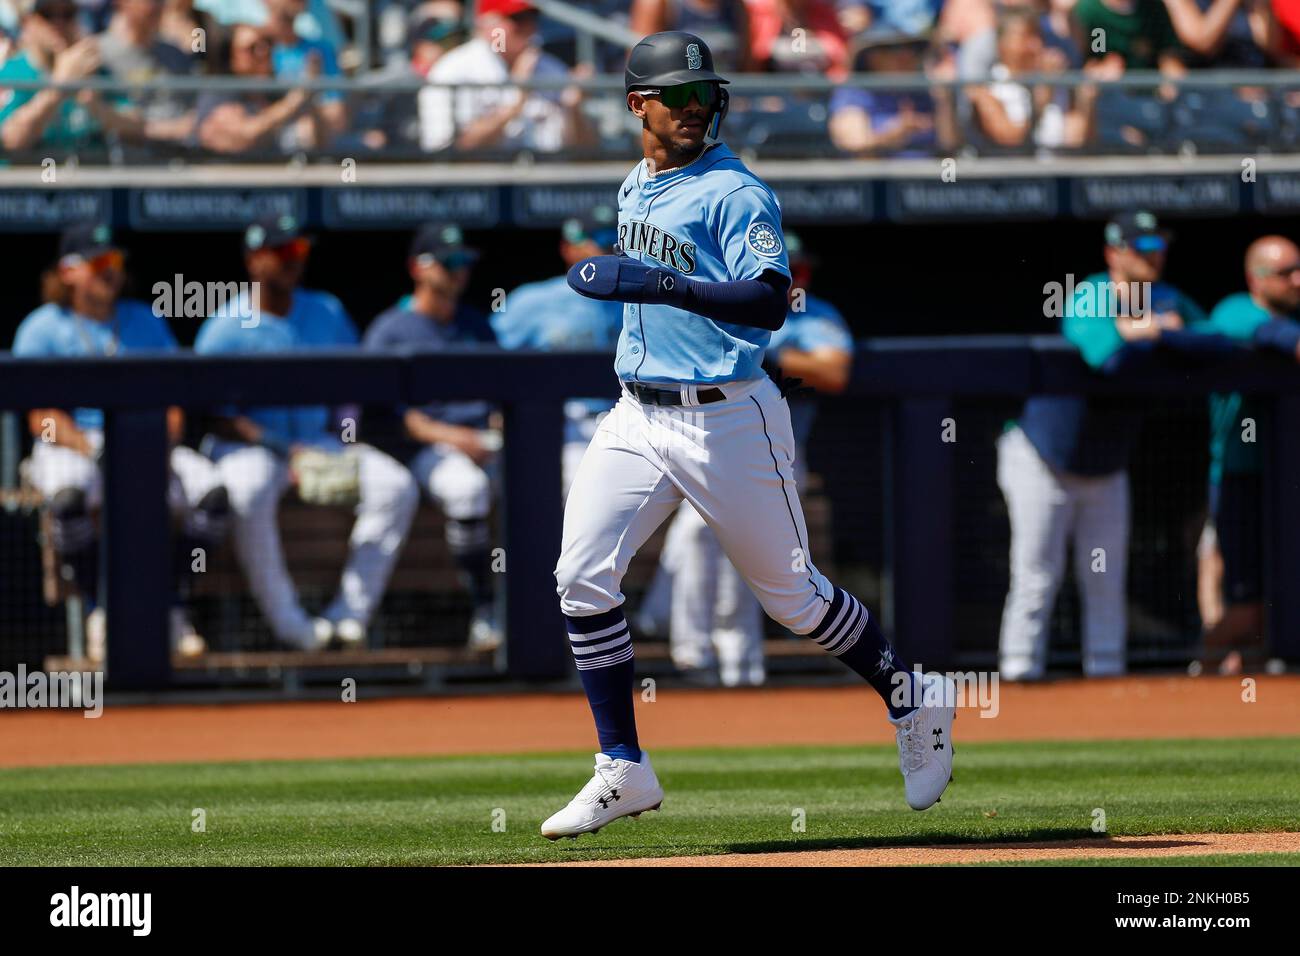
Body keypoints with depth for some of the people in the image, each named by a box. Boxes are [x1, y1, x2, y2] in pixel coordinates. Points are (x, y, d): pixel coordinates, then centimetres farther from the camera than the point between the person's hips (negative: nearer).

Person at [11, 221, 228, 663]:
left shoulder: (146, 321, 15)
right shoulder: (42, 329, 3)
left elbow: (171, 401, 11)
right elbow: (43, 418, -7)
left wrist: (162, 445, -11)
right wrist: (97, 453, -22)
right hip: (70, 447, -3)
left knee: (212, 493, -26)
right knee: (69, 500, -41)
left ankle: (169, 606, -10)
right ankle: (99, 612, -23)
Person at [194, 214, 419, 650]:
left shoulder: (328, 313, 10)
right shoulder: (225, 329, -7)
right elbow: (220, 417, -11)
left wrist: (344, 444, -2)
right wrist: (290, 453, -21)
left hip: (320, 437, 5)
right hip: (250, 445, -5)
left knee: (398, 486, -17)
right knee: (249, 492, -39)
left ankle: (349, 613, -18)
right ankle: (287, 622, -31)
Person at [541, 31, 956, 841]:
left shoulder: (735, 194, -14)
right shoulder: (636, 188, 11)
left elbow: (770, 302, -28)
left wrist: (662, 286, -37)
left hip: (729, 423, -7)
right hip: (638, 419, 7)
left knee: (792, 594, 5)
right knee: (583, 577, -8)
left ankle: (912, 701, 30)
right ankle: (624, 772, -2)